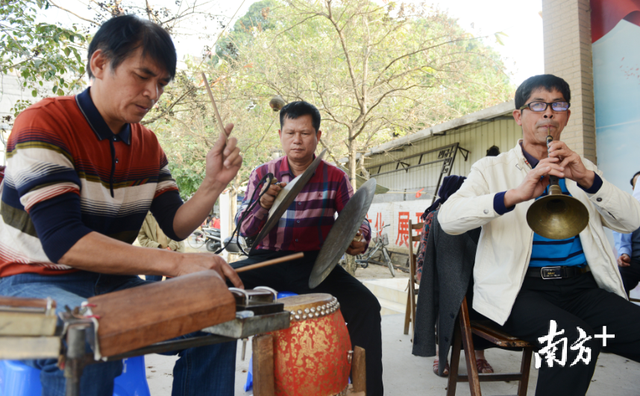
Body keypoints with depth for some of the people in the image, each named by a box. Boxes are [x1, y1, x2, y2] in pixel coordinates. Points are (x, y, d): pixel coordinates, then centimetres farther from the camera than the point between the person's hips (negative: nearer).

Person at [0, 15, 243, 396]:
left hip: (111, 282, 7)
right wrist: (175, 263, -34)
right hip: (35, 282, -6)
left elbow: (176, 226, 7)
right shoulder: (44, 124, -16)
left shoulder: (148, 145, 5)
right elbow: (62, 241, -27)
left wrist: (213, 185, -14)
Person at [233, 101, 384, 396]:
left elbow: (356, 219, 5)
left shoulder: (334, 178, 3)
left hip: (315, 263, 0)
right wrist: (263, 204, -24)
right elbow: (245, 231, -2)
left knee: (365, 305, -25)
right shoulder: (263, 174, 3)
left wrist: (360, 238, -20)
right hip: (268, 260, 1)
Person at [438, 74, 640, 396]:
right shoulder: (492, 169, 9)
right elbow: (448, 218, -11)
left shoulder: (582, 169, 21)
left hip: (583, 284, 4)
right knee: (574, 340, -32)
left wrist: (588, 180, -12)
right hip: (520, 288, -4)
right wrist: (514, 195, -26)